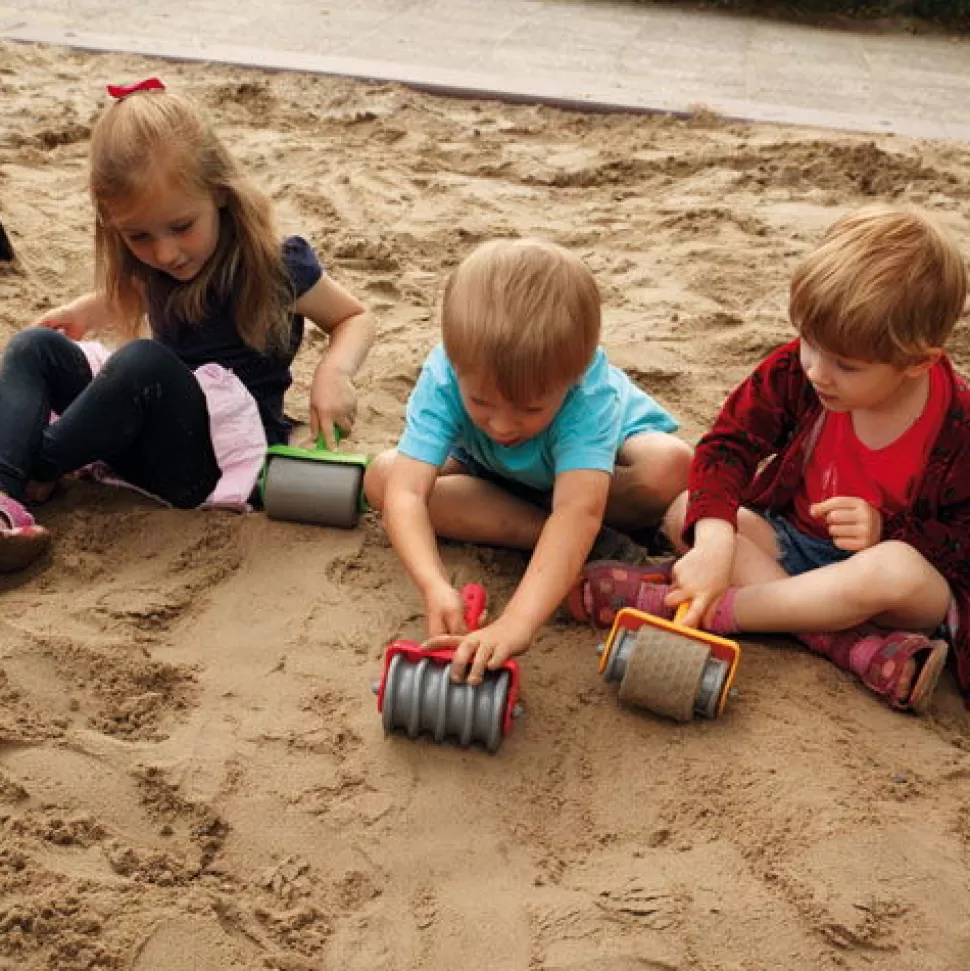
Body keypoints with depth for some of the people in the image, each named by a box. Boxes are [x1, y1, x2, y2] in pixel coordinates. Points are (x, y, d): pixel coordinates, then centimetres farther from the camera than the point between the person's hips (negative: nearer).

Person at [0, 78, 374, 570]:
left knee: (144, 362, -32)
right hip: (148, 439, 7)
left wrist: (334, 370, -23)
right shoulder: (151, 263, 2)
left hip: (226, 447, -6)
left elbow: (355, 318, -3)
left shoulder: (273, 264, -16)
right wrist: (91, 308, 12)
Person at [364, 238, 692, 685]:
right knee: (381, 475, -24)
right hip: (493, 475, 3)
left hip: (606, 456, -3)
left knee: (671, 464, -36)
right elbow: (405, 493, -42)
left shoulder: (591, 392, -42)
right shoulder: (445, 376, -36)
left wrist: (517, 622, -67)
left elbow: (577, 510, -54)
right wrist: (435, 588, -60)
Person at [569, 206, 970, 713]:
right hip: (791, 541, 4)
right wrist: (714, 539, -34)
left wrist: (885, 532, -26)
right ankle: (857, 646, -30)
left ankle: (681, 607, -31)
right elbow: (728, 444, -18)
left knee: (896, 568, -40)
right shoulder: (795, 370, -15)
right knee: (683, 512, -18)